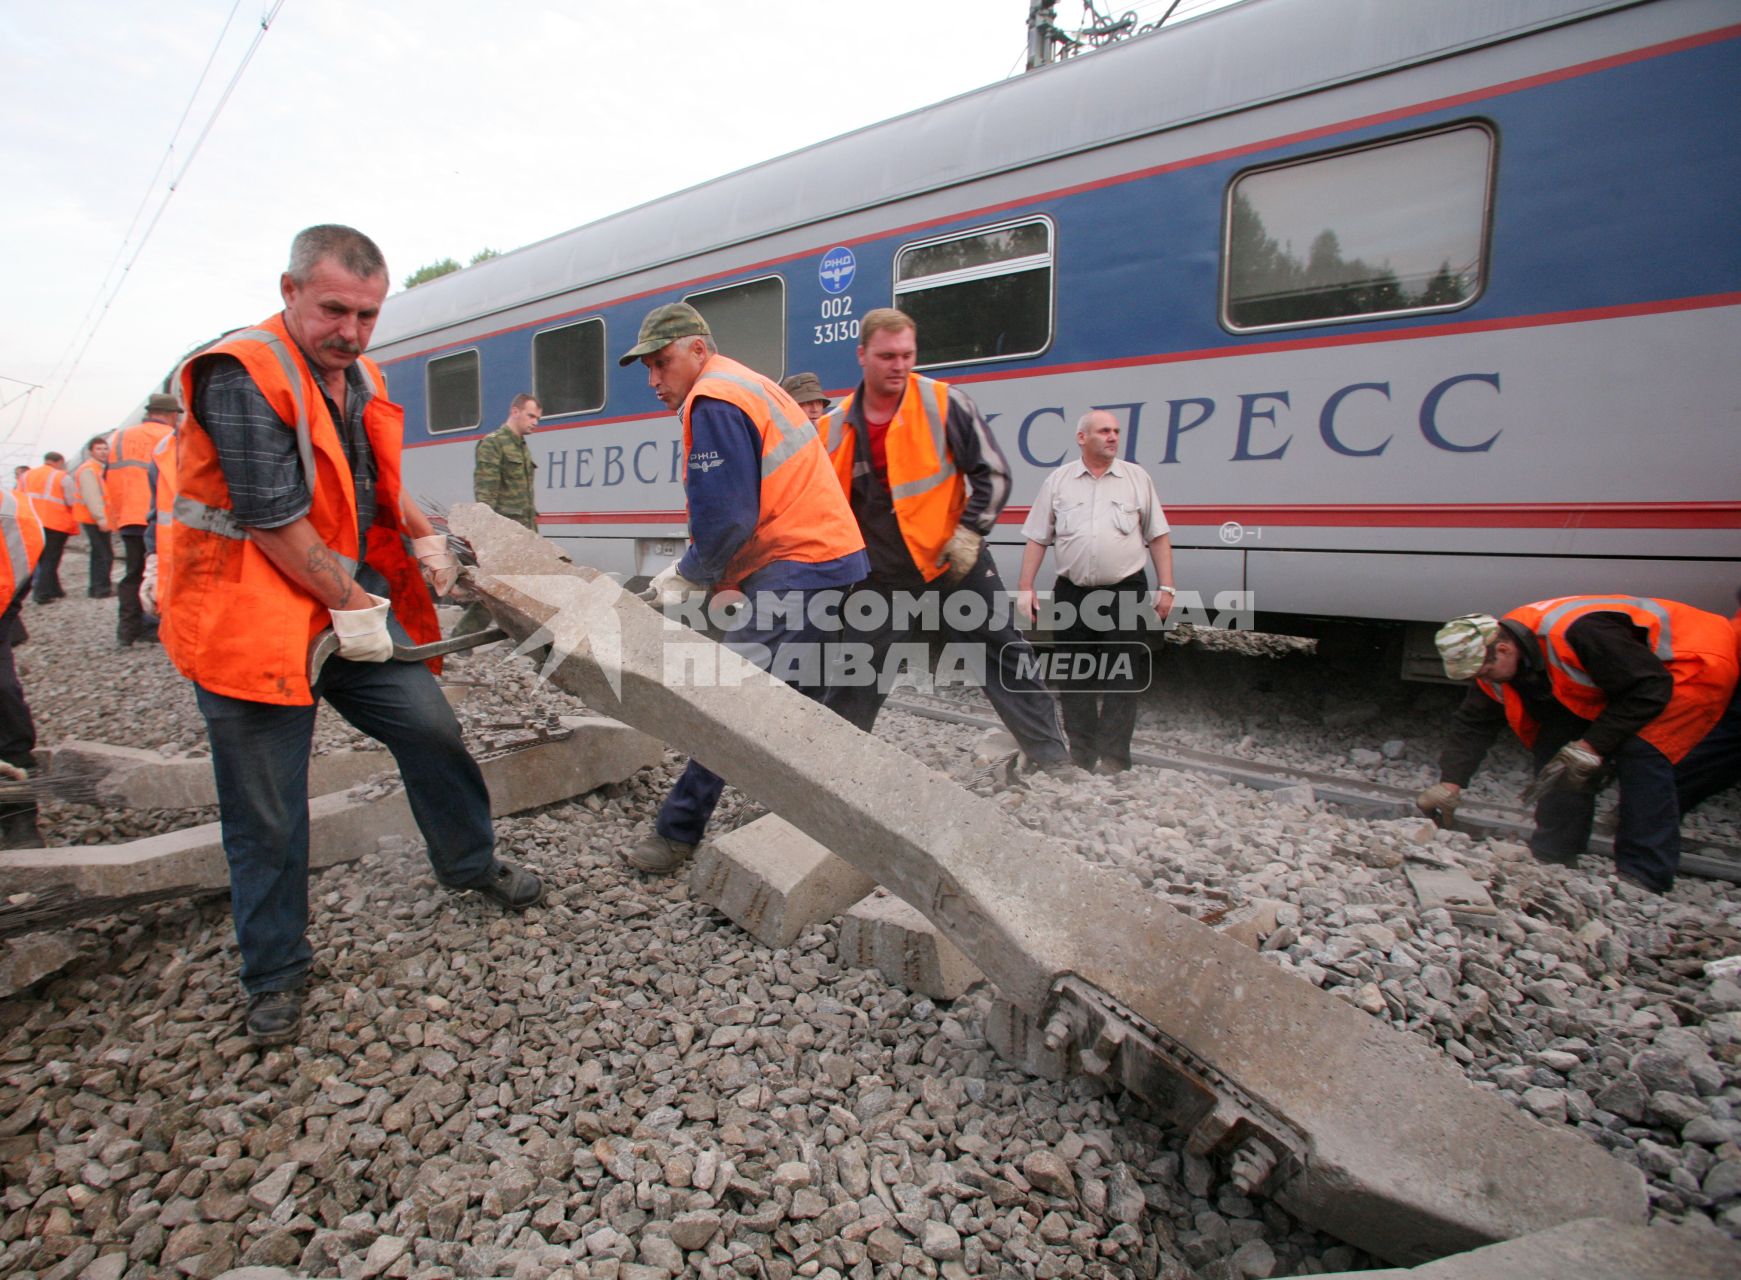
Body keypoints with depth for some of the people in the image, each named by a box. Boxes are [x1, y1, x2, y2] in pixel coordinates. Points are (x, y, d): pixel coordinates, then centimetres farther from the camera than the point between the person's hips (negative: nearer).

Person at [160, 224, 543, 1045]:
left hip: (359, 602, 7)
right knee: (267, 816, 3)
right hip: (257, 622, -7)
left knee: (431, 730, 8)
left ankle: (471, 864, 31)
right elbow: (275, 519, -22)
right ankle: (274, 977, 21)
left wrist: (422, 540, 9)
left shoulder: (359, 379, 9)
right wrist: (351, 605, -16)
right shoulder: (242, 376, -17)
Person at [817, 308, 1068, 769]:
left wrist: (970, 532, -15)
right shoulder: (833, 429, 0)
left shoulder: (945, 404, -8)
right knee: (850, 688, 6)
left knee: (1008, 661, 4)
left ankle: (1051, 757, 17)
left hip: (956, 567, -1)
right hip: (880, 579, 2)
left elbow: (993, 474, -4)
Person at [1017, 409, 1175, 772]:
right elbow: (1037, 539, 8)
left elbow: (1158, 537, 7)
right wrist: (1025, 588, 1)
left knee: (1121, 680, -3)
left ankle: (1112, 758, 5)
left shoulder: (1137, 478, 8)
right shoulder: (1058, 481, 8)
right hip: (1072, 593, 1)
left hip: (1125, 593, -1)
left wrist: (1166, 587, 0)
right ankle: (1080, 755, 19)